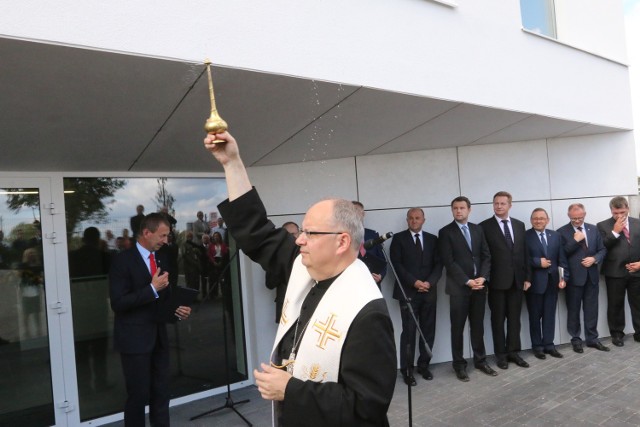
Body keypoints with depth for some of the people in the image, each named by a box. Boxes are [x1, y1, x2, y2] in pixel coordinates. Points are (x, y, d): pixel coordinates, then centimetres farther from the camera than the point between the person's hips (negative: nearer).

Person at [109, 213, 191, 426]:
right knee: (138, 395, 5)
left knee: (162, 394, 13)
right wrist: (152, 288, -24)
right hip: (135, 338, -6)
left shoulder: (162, 260, 9)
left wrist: (177, 310, -1)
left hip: (159, 336, 6)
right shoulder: (123, 260, -12)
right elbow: (118, 303, -18)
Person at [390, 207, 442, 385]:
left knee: (428, 331, 8)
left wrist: (429, 282, -10)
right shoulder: (399, 238, 2)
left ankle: (423, 365, 23)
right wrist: (414, 282, -14)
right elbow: (396, 264, -6)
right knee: (409, 332, -1)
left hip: (429, 291, 4)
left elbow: (438, 264, 6)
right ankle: (407, 370, 9)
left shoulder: (432, 239, 12)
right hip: (408, 292, -3)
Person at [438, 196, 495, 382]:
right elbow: (449, 262, -11)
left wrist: (482, 277, -8)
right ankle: (459, 365, 16)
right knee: (458, 328, 5)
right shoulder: (445, 232, -5)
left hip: (479, 285, 4)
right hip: (459, 287, -4)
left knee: (478, 325, 13)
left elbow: (486, 256, 7)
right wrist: (467, 281, -15)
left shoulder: (478, 229, 10)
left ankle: (480, 360, 26)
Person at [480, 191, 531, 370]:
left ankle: (513, 351, 23)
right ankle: (501, 354, 17)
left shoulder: (519, 225, 9)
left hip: (517, 279, 4)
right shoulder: (485, 226, -6)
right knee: (498, 319, 6)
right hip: (497, 280, -4)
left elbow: (524, 253, 10)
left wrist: (527, 277, 6)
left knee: (514, 318, 11)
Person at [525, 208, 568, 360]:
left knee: (550, 315, 10)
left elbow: (562, 258, 5)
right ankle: (537, 346, 19)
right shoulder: (525, 236, -7)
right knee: (535, 316, 7)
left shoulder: (555, 236, 9)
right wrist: (538, 262, -18)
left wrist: (563, 277, -2)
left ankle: (549, 344, 21)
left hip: (552, 281, 4)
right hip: (534, 282, -4)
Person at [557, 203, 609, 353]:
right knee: (573, 310, 7)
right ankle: (576, 339, 20)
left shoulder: (593, 229, 8)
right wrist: (575, 240, -19)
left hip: (592, 275, 4)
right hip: (574, 277, -3)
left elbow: (602, 249, 9)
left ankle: (592, 339, 24)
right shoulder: (562, 232, -6)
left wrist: (594, 259, -10)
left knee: (591, 309, 11)